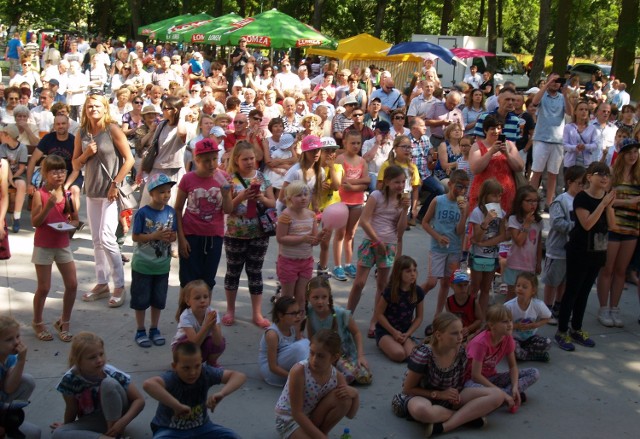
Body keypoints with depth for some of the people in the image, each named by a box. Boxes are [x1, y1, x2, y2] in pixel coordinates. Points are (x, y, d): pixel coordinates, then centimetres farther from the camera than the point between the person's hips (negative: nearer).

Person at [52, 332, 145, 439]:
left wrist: (123, 422, -32)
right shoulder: (70, 380, -22)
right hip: (93, 422, 2)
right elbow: (71, 409, -5)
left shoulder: (112, 374, -24)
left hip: (116, 415, -2)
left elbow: (139, 400, -19)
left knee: (109, 383, -30)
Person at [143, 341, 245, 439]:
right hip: (170, 430, -3)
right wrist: (177, 406, -51)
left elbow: (240, 376, -22)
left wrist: (221, 393, -40)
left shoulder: (206, 373, -17)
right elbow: (148, 384, -52)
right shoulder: (170, 378, -29)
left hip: (200, 427, 3)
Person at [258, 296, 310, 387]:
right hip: (271, 371, -8)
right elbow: (273, 367, -24)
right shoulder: (272, 334, -24)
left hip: (286, 367, 8)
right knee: (299, 346, -28)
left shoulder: (293, 328, -2)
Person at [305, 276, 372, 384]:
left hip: (345, 353, 1)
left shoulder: (341, 313, -21)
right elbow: (311, 337, 0)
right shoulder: (310, 312, -14)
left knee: (365, 377, -20)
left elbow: (356, 333, -6)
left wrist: (361, 356, -13)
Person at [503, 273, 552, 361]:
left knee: (547, 343, -22)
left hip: (530, 337, 3)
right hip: (514, 338, -3)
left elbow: (546, 318, 2)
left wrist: (534, 325, -15)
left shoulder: (538, 305, -16)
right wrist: (516, 326, -25)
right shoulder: (509, 306, -21)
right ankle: (536, 355, -13)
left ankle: (520, 353, -11)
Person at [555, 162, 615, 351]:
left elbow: (611, 225, 2)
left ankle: (576, 329, 24)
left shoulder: (606, 196, 6)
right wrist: (603, 203, -22)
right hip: (579, 251, -6)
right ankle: (561, 331, 5)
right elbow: (587, 224, -22)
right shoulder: (582, 198, -12)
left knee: (585, 291, 14)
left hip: (597, 252, 6)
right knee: (572, 290, -2)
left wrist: (609, 205, -11)